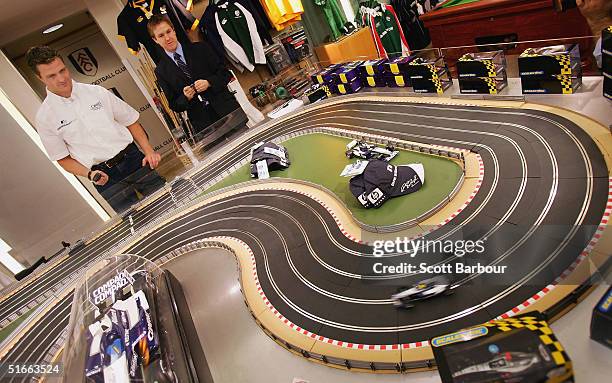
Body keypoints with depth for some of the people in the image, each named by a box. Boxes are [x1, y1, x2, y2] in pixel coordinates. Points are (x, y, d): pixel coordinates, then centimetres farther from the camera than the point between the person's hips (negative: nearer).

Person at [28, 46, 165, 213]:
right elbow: (62, 159, 6)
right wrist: (89, 174, -12)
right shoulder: (44, 117, 2)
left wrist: (149, 151, -5)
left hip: (133, 159, 2)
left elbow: (130, 121, 8)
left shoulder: (96, 92, 5)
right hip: (104, 175, -1)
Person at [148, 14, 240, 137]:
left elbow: (225, 74, 5)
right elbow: (174, 106, 7)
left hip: (227, 109, 1)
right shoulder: (161, 71, 5)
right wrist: (185, 97, -15)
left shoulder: (201, 48, 5)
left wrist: (209, 83, -14)